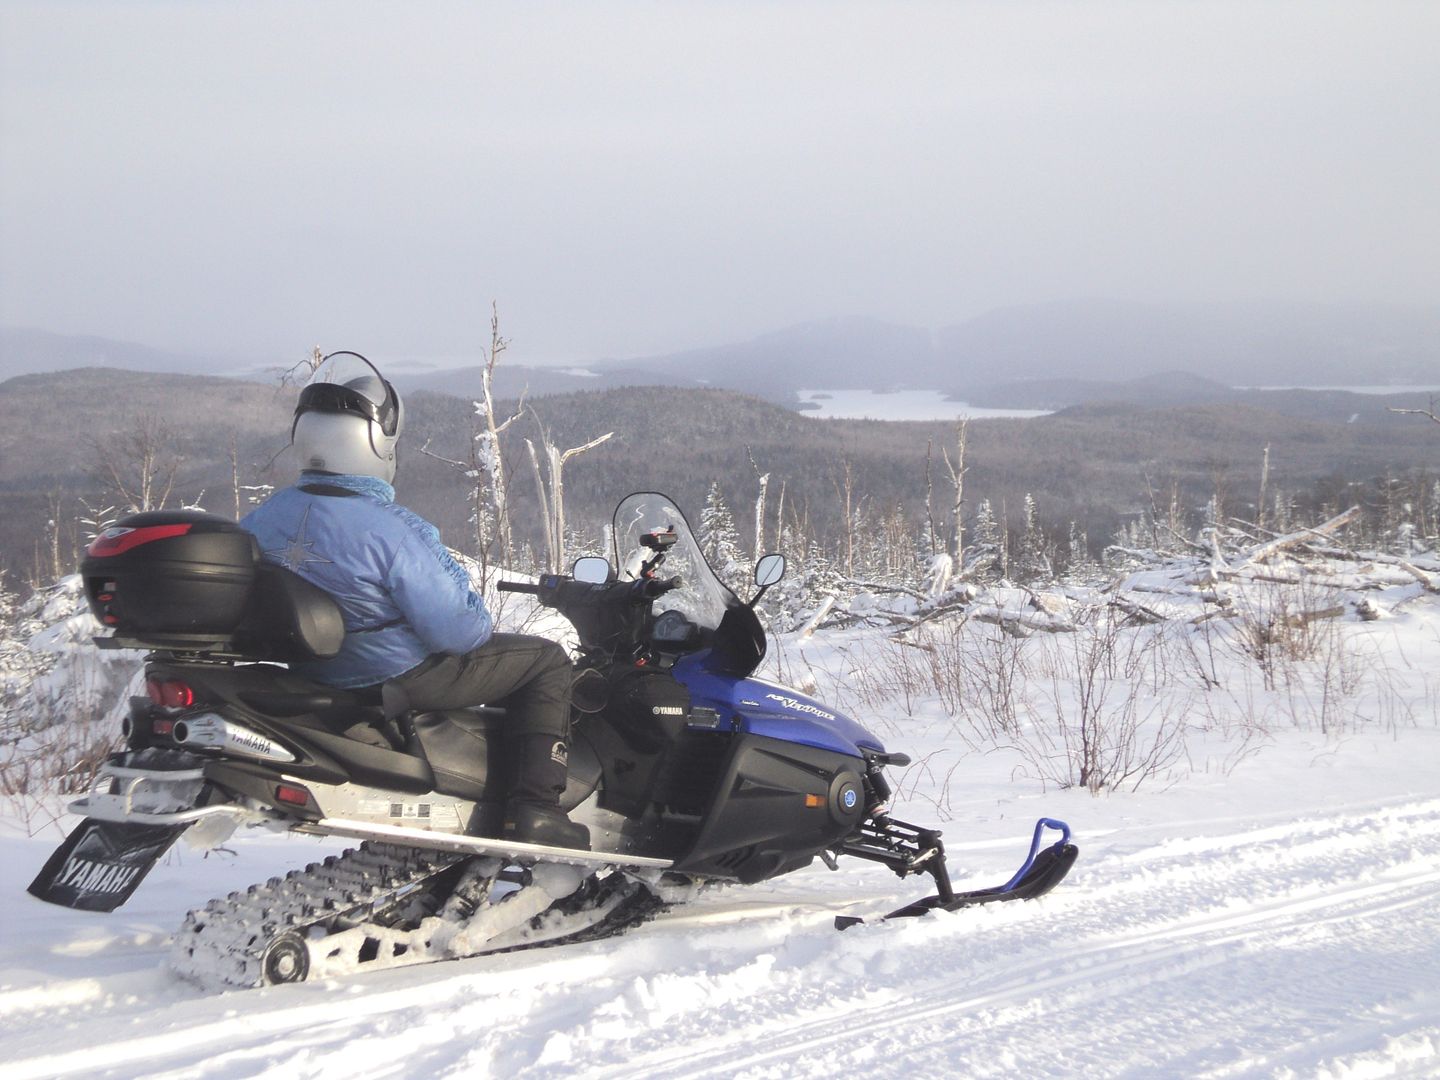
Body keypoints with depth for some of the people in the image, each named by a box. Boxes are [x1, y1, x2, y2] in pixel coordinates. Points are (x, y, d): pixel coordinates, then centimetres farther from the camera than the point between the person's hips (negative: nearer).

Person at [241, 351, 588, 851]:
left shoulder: (263, 519, -7)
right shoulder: (392, 532, -28)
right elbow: (458, 629, -23)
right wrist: (481, 622, 0)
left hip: (309, 677, 8)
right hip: (397, 682, -8)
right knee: (547, 661, 7)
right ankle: (534, 811, 1)